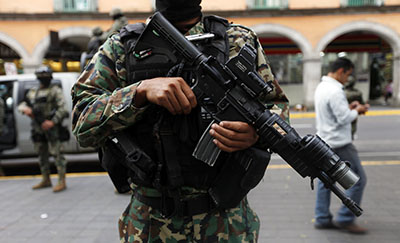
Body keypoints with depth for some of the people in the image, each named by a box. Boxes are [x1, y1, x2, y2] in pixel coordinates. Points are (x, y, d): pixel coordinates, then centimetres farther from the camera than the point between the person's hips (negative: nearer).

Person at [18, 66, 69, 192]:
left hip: (51, 126, -7)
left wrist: (53, 122, -21)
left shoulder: (55, 90, -1)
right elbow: (21, 104, 19)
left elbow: (62, 108, -11)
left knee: (57, 153, -10)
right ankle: (46, 180, 26)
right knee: (42, 155, 14)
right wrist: (25, 108, -7)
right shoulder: (32, 92, 18)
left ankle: (62, 182, -8)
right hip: (38, 128, 7)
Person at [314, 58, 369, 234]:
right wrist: (357, 111, -3)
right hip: (339, 144, -10)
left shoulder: (321, 87, 11)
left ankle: (322, 219, 20)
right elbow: (344, 118, -21)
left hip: (324, 142, 10)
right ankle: (345, 219, 8)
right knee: (358, 180, 2)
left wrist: (349, 107, 9)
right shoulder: (335, 91, -20)